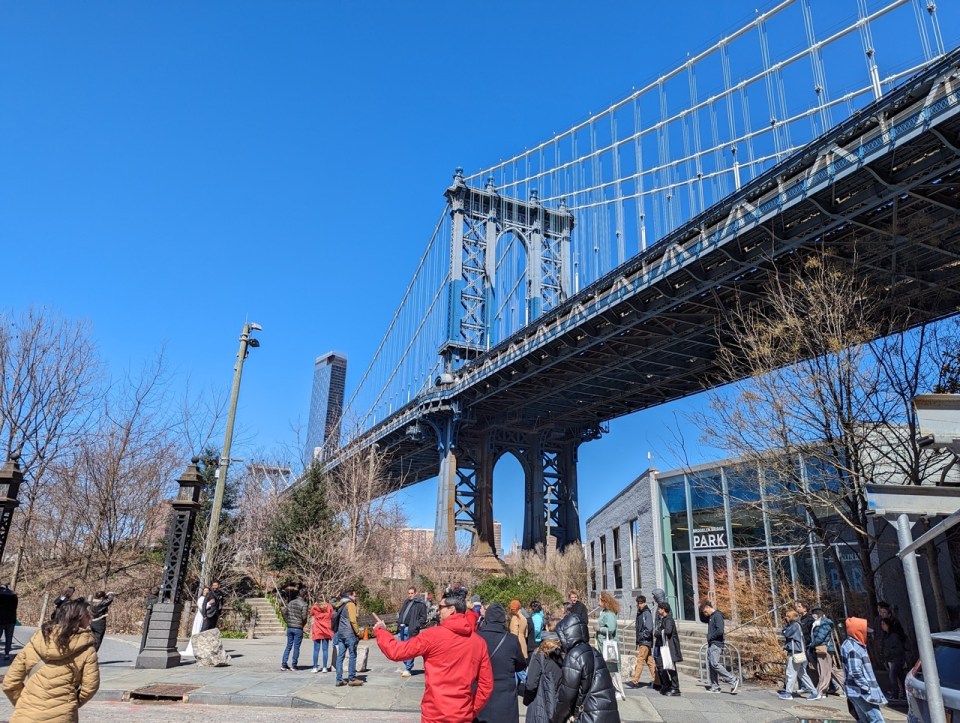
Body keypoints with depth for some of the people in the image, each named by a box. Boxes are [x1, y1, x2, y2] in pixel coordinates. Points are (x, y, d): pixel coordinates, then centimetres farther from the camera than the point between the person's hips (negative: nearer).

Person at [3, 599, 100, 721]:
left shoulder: (35, 643, 0)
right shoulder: (87, 650, -8)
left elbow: (10, 682, 4)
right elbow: (90, 687, -6)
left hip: (26, 716, 2)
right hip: (61, 717, -2)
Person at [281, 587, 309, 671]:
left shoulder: (291, 602, 7)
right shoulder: (304, 604, -12)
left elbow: (284, 612, 8)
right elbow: (304, 617, -17)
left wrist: (287, 622, 13)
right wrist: (303, 624, 1)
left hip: (289, 627, 5)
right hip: (298, 628, -5)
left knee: (288, 646, 15)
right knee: (296, 647, 5)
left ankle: (283, 664, 13)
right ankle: (293, 665, 8)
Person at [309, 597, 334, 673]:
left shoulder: (315, 607, -6)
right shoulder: (329, 607, -4)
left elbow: (311, 613, 13)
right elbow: (332, 617, 4)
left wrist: (315, 604, 12)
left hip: (317, 631, -1)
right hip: (326, 631, 1)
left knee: (316, 650, 5)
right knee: (325, 649, 4)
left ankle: (315, 668, 6)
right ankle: (325, 667, 5)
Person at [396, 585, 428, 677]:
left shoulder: (420, 604, -4)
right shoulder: (406, 602, 18)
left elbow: (423, 617, -7)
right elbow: (400, 614, 25)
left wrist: (416, 626, -15)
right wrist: (398, 624, 12)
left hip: (411, 630, -7)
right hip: (402, 628, 7)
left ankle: (408, 670, 1)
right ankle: (407, 667, 25)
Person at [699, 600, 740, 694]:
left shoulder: (717, 615, -12)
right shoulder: (710, 617, 16)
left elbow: (720, 631, -22)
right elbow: (702, 619, 35)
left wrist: (710, 637, -11)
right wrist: (701, 609, 19)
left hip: (716, 644, -10)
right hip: (711, 644, 10)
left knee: (715, 664, -17)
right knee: (711, 665, 7)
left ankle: (733, 680, -10)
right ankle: (714, 687, 10)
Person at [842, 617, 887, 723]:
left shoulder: (856, 645, 16)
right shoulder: (852, 648, -18)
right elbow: (855, 672, -22)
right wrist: (868, 689, -17)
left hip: (860, 691, 10)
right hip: (861, 692, -10)